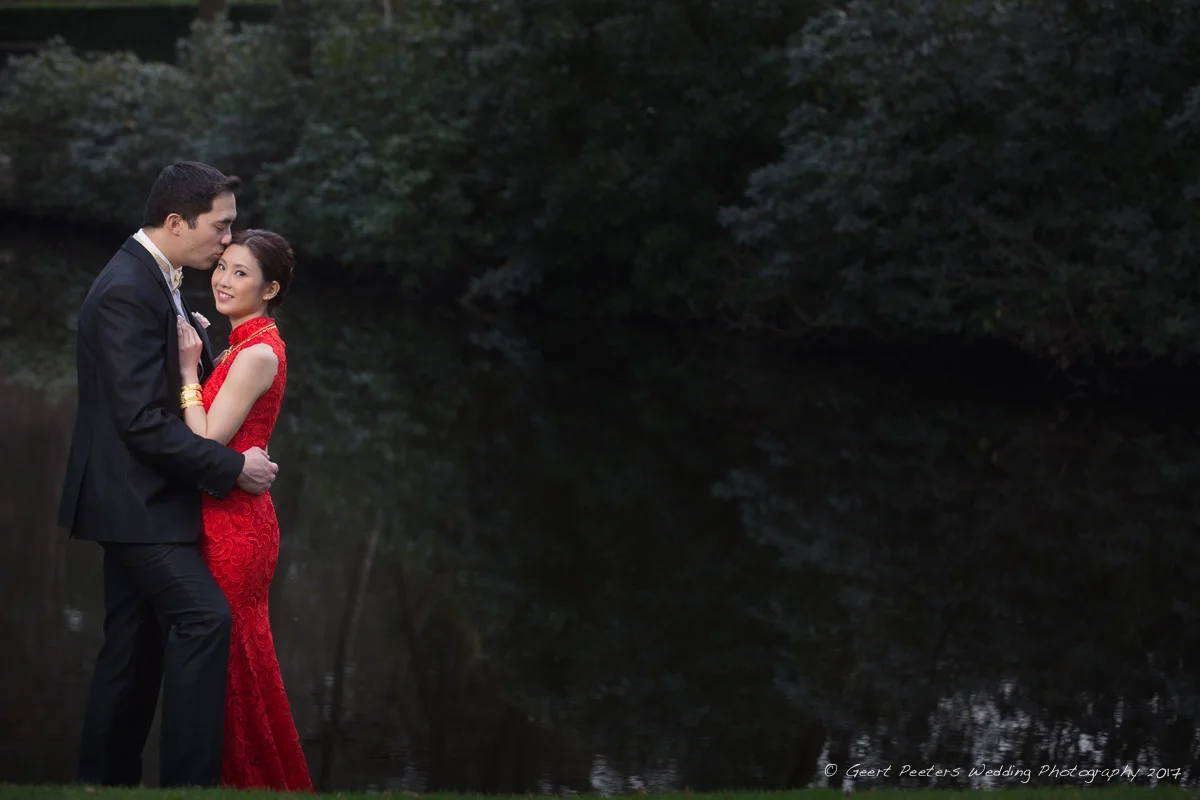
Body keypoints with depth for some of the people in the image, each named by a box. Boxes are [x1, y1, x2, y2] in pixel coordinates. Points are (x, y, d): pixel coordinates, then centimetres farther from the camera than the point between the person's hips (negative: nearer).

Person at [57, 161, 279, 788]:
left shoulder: (150, 278, 11)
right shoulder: (127, 292, -20)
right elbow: (142, 422, -24)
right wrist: (231, 468, -19)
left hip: (140, 496, 10)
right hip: (134, 499, -10)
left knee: (135, 642, 12)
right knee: (204, 616, -16)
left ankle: (106, 778, 19)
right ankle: (189, 779, -15)